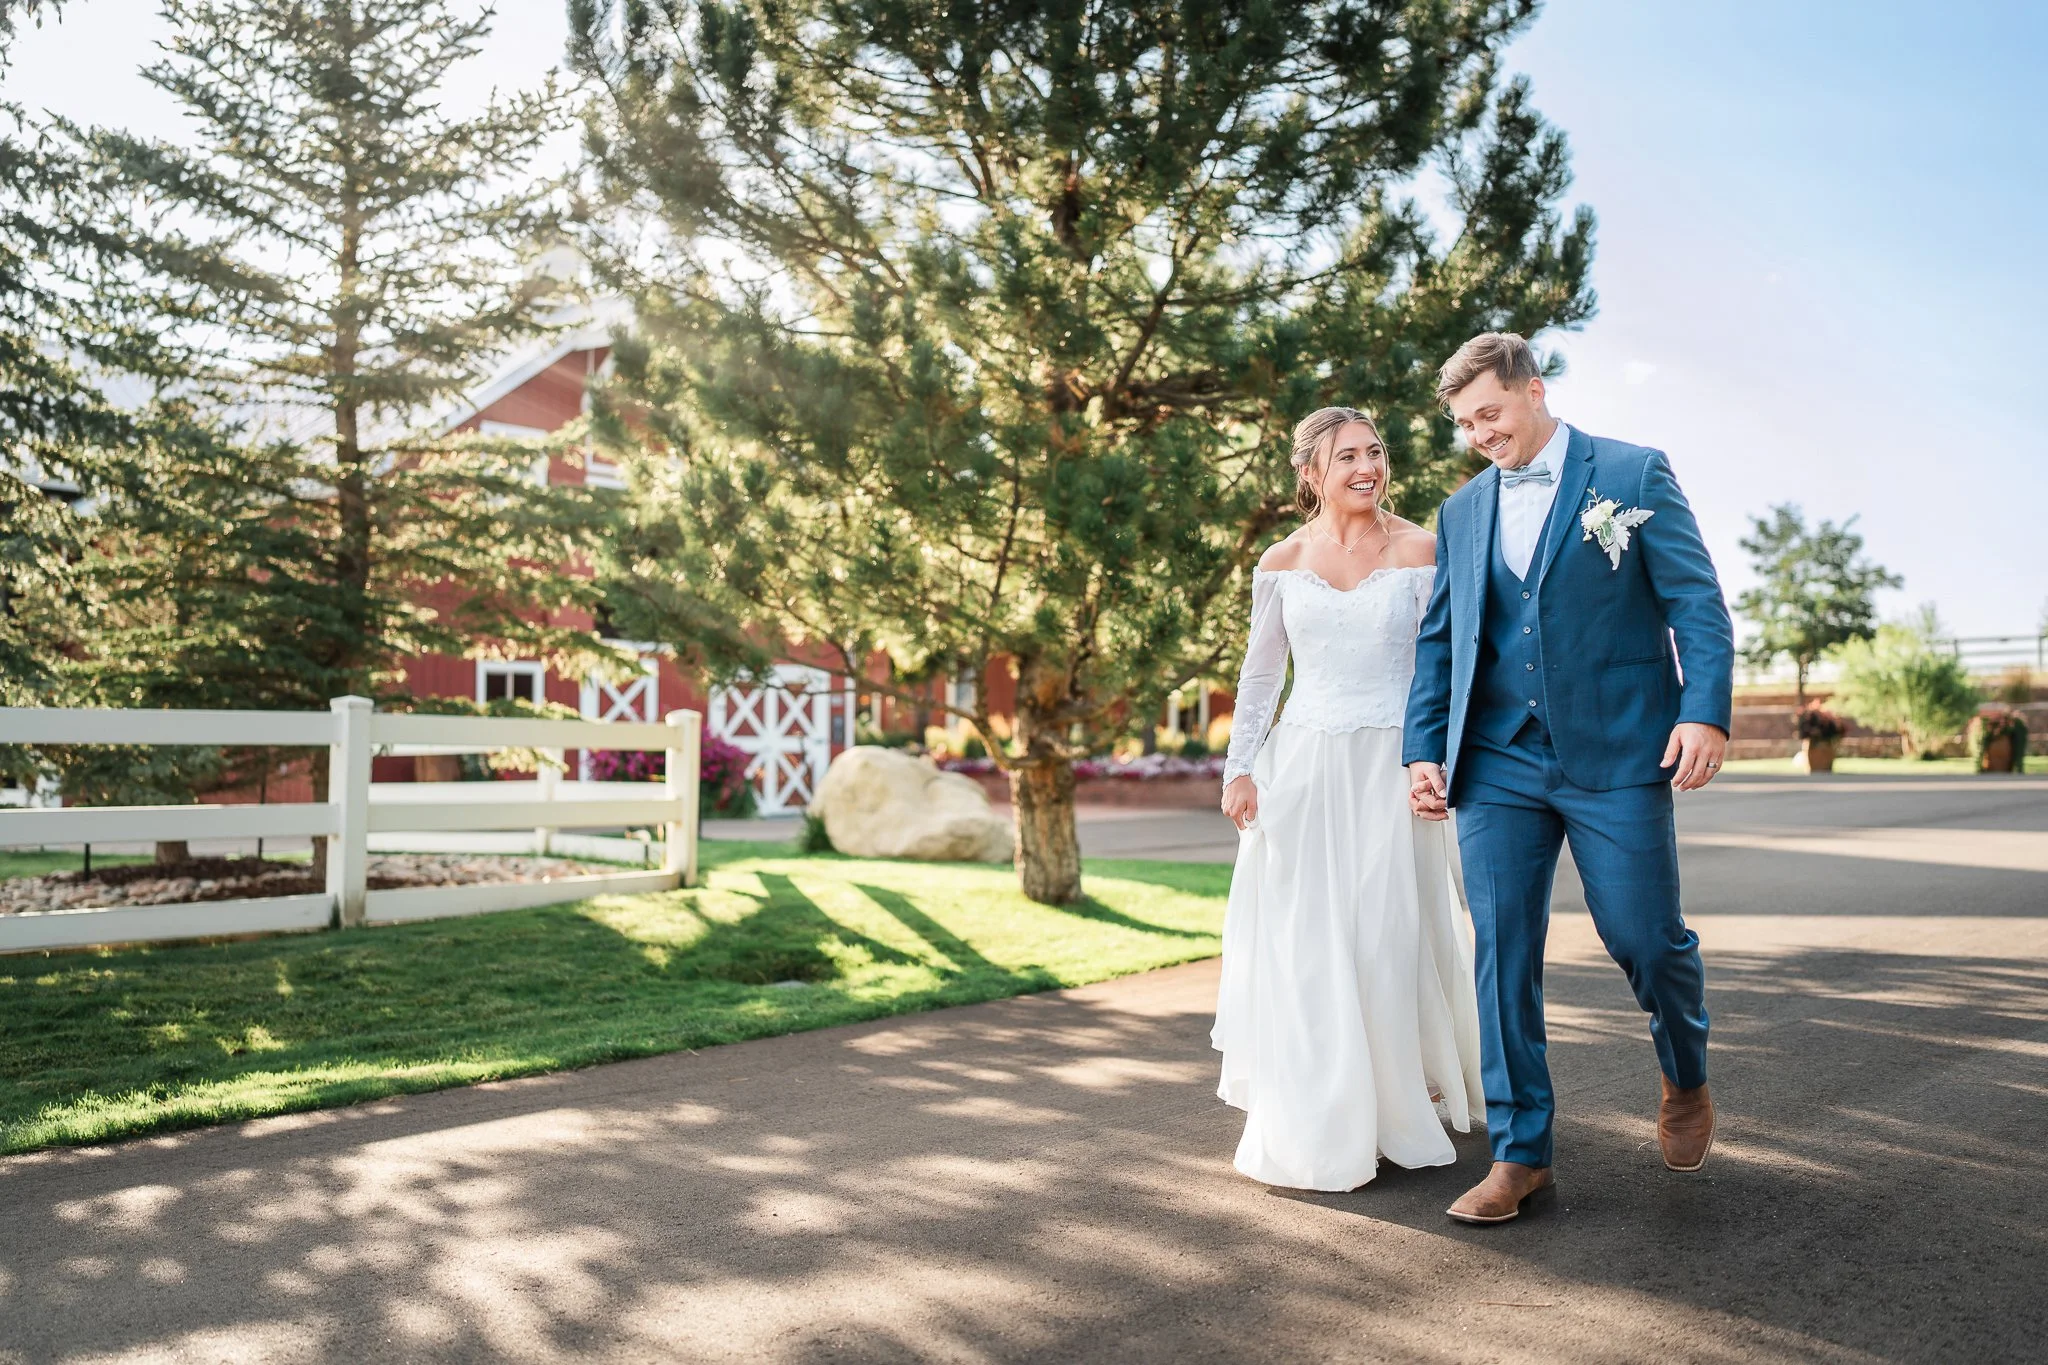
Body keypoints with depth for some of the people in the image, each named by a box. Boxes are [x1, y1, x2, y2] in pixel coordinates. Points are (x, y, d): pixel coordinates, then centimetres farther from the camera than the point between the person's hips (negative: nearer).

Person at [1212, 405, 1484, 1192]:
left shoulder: (1419, 551, -1)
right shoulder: (1281, 564, 6)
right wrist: (1239, 768, 6)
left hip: (1388, 767, -2)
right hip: (1301, 770, 2)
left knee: (1387, 940, 3)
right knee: (1300, 947, 5)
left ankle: (1397, 1113, 24)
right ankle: (1309, 1128, 20)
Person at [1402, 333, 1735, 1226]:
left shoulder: (1633, 474, 2)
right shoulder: (1461, 511, 14)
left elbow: (1697, 602, -3)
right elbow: (1438, 642, 15)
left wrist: (1706, 709, -16)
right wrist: (1422, 748, 7)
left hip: (1617, 753, -3)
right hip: (1497, 764, 4)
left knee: (1644, 937, 1)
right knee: (1502, 954, 1)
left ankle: (1685, 1080, 34)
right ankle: (1520, 1152, 12)